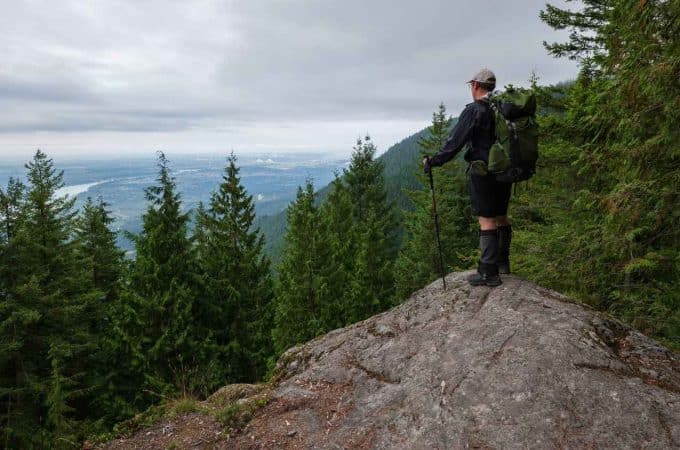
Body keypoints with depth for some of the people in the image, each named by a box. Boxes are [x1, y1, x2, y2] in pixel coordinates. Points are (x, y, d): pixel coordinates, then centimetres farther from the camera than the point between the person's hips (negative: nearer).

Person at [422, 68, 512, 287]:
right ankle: (502, 262, 30)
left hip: (482, 172, -8)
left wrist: (433, 161, -6)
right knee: (501, 216, 17)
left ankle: (489, 272, -2)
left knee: (486, 220, -5)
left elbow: (455, 141, -14)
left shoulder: (474, 111, -12)